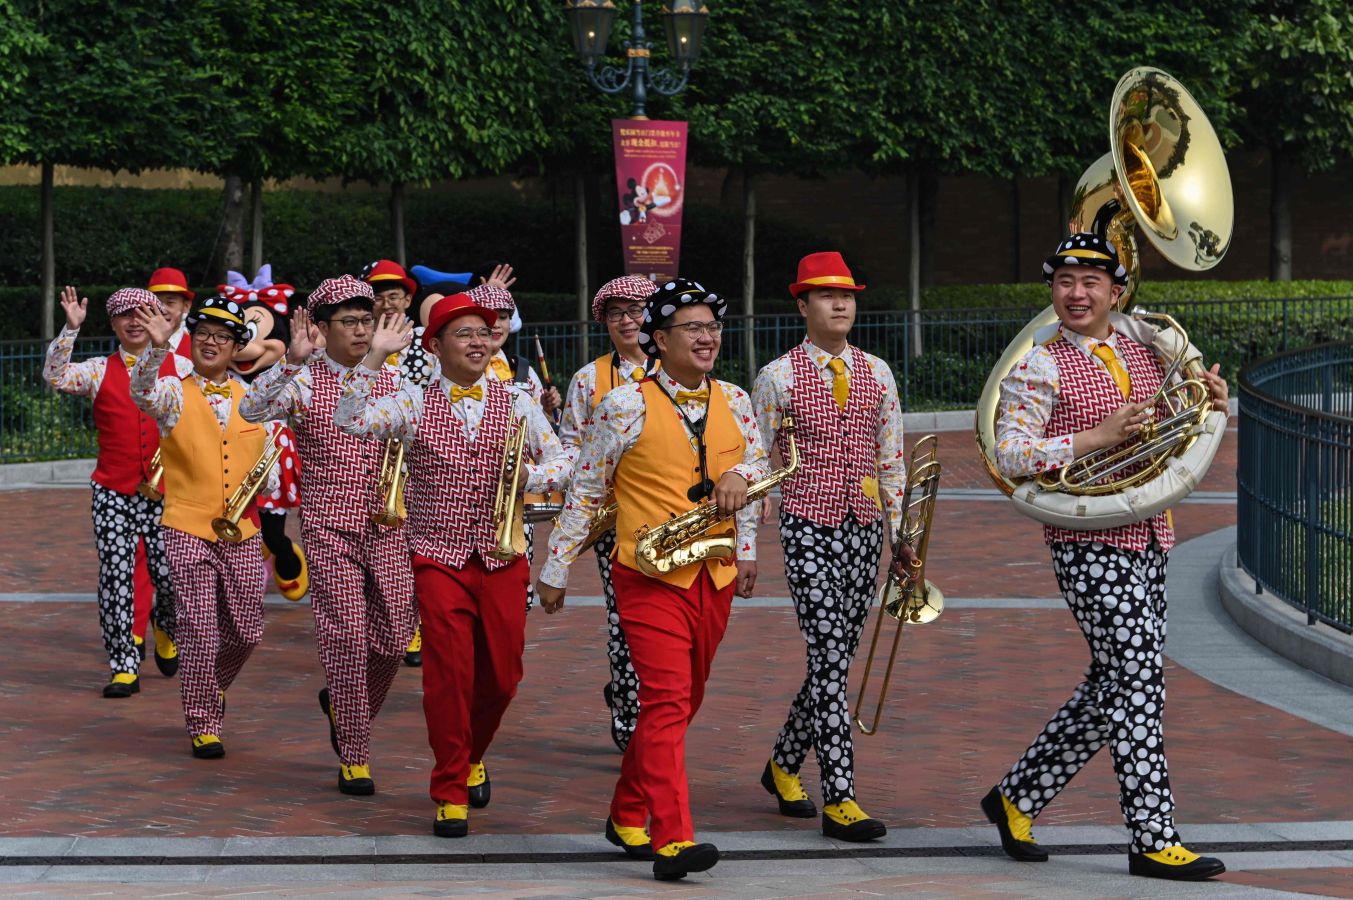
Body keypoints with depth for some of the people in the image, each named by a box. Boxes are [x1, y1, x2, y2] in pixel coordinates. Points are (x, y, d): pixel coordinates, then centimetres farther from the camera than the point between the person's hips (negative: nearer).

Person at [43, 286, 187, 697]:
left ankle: (165, 627, 31)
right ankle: (124, 668, 5)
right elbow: (55, 375, -10)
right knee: (115, 579, -3)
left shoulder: (180, 367, 7)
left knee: (171, 577, -3)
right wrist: (71, 329, -19)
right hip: (112, 494, 0)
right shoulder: (99, 370, 6)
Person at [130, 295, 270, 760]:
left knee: (246, 630, 10)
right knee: (198, 629, -7)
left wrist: (263, 484, 2)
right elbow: (142, 392, -25)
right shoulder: (174, 392, -1)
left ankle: (212, 683, 40)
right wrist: (157, 348, -42)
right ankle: (203, 724, 6)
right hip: (187, 528, -4)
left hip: (241, 530, 4)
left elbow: (267, 455, 22)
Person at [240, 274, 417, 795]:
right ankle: (354, 756, 2)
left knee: (394, 637, 2)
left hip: (387, 526, 4)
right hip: (329, 526, -4)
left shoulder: (392, 379, 9)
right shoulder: (304, 382, -3)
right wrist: (292, 361, -33)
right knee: (345, 636, -8)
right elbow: (252, 410, -22)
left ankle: (340, 703, 32)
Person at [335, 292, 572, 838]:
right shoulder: (413, 403, 0)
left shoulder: (515, 405, 7)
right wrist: (374, 358, -18)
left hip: (502, 559, 2)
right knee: (449, 672, -11)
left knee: (502, 676, 5)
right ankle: (450, 793, 1)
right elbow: (349, 422, -14)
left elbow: (562, 461, 8)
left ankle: (472, 756, 34)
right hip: (439, 559, -2)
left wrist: (529, 476, -13)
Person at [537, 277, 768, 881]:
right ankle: (672, 842, -21)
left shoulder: (734, 402, 8)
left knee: (679, 702, 13)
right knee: (667, 700, -16)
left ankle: (628, 816, 29)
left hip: (715, 578, 6)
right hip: (649, 577, -6)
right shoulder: (625, 407, -7)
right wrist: (554, 572, 2)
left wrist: (739, 475, -5)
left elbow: (758, 464, 20)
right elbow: (584, 493, 0)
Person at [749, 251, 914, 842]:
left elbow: (892, 459, 14)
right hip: (808, 528, -5)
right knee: (829, 660, -11)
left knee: (836, 658, 10)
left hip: (864, 529, 5)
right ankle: (839, 801, -10)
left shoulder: (877, 373, 9)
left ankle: (783, 765, 30)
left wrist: (900, 533, 9)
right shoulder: (778, 378, -2)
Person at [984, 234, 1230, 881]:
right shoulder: (1041, 367, -6)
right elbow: (1009, 456, -14)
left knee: (1111, 686, 11)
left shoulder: (1144, 354, 13)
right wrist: (1097, 438, -22)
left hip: (1148, 541, 7)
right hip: (1089, 544, -7)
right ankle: (1153, 840, -1)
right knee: (1138, 685, -8)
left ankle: (1018, 797, 24)